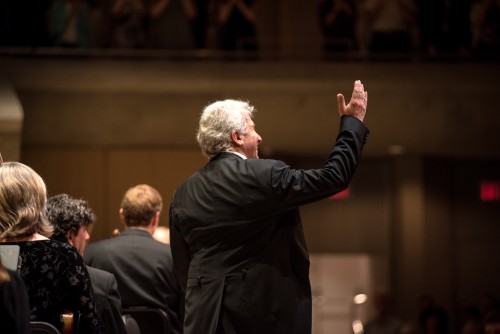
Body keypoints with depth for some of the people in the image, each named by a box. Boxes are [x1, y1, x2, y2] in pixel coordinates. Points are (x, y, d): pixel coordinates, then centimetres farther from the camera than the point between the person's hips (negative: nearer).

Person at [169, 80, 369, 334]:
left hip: (207, 313, 5)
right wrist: (353, 122, 8)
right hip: (265, 312, -5)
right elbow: (333, 176, -3)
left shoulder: (183, 194, 7)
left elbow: (182, 267, 11)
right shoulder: (265, 176, -9)